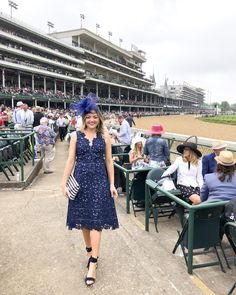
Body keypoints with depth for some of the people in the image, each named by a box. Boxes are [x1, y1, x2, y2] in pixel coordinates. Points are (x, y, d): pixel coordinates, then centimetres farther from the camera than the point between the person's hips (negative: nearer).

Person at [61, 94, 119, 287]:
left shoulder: (105, 136, 1)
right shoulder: (76, 136, 2)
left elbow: (109, 161, 3)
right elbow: (70, 160, 2)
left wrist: (112, 184, 0)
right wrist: (64, 183, -4)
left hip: (99, 181, -1)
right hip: (81, 180, 2)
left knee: (96, 220, -3)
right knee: (83, 218, 11)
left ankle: (93, 263, 2)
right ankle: (90, 250, 33)